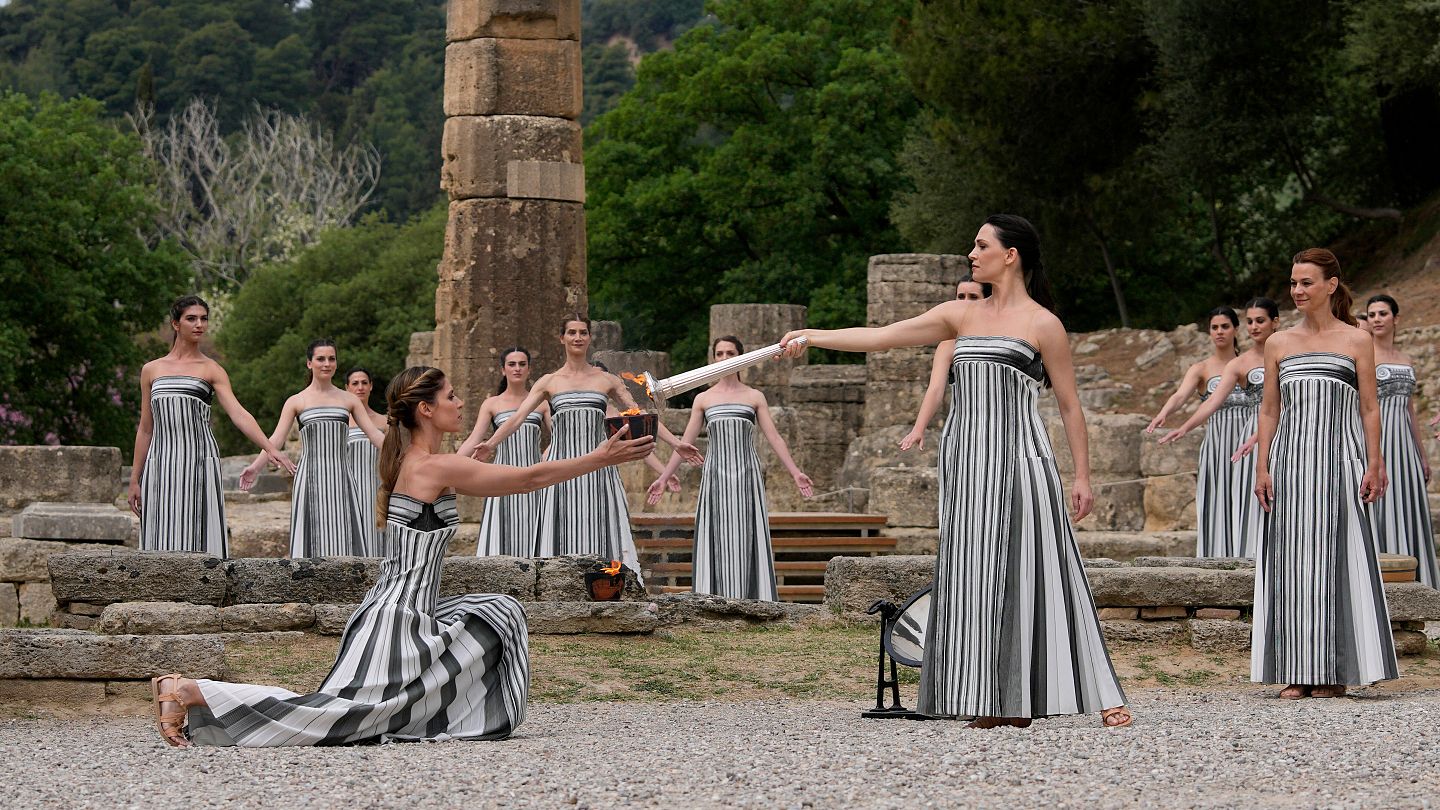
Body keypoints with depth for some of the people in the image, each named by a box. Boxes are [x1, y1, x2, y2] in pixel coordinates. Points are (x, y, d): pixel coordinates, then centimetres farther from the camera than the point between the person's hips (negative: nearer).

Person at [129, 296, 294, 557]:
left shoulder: (211, 370, 6)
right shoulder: (152, 370, 13)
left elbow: (238, 413, -8)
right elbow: (145, 429, 16)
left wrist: (269, 448, -23)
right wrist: (135, 480, 13)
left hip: (199, 465, -2)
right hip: (160, 465, 2)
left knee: (198, 537, -7)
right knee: (164, 540, -1)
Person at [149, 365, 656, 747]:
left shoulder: (409, 463, 13)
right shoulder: (436, 467, -14)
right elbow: (530, 478, -11)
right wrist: (601, 460, -3)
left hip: (404, 611, 10)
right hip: (398, 616, -10)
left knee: (499, 616, 19)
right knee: (324, 711, -12)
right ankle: (187, 693, -14)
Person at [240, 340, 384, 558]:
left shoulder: (348, 400, 12)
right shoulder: (296, 402, 6)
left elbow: (374, 433, 10)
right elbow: (277, 438, -3)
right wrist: (255, 467, -18)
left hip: (341, 477, 2)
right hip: (310, 480, -2)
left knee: (343, 536, -3)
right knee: (313, 537, -5)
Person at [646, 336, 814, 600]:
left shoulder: (755, 397, 9)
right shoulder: (703, 399, 11)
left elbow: (774, 438, 6)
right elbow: (685, 442, 12)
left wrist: (795, 473, -4)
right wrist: (663, 477, 7)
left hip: (747, 476, -1)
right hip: (716, 477, 1)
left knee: (746, 539, -4)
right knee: (716, 540, -3)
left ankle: (748, 603, -3)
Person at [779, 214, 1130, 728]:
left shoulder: (1042, 324, -1)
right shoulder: (962, 315, 14)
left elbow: (1070, 405, 0)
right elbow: (884, 337, 10)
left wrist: (1083, 476, -3)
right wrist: (815, 336, 1)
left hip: (1020, 460, -6)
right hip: (968, 460, 6)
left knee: (1029, 574, -9)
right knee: (977, 577, 1)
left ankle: (1101, 696, -5)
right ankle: (1004, 704, 3)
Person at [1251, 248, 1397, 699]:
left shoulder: (1356, 342, 4)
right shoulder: (1279, 344, 11)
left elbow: (1369, 409, 3)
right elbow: (1269, 410, 13)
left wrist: (1373, 465, -4)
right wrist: (1262, 467, 5)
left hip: (1338, 459, -3)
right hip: (1290, 459, 3)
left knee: (1334, 558, -4)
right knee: (1292, 559, 0)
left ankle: (1333, 672, 1)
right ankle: (1298, 674, 4)